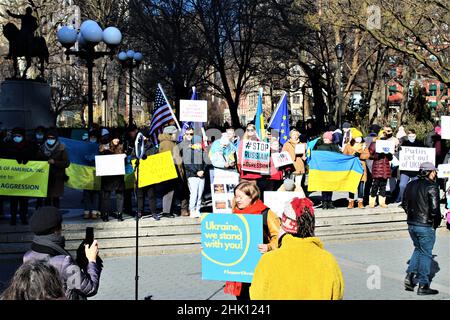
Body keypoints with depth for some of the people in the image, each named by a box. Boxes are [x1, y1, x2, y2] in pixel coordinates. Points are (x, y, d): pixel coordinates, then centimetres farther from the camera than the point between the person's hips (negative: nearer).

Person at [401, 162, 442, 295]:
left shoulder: (410, 185, 8)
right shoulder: (431, 187, -15)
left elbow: (404, 204, 14)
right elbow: (435, 208, -20)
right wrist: (437, 222, -5)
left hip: (411, 224, 7)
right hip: (426, 226, -7)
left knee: (418, 249, 24)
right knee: (426, 254, 4)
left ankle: (410, 276, 13)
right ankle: (423, 285, 9)